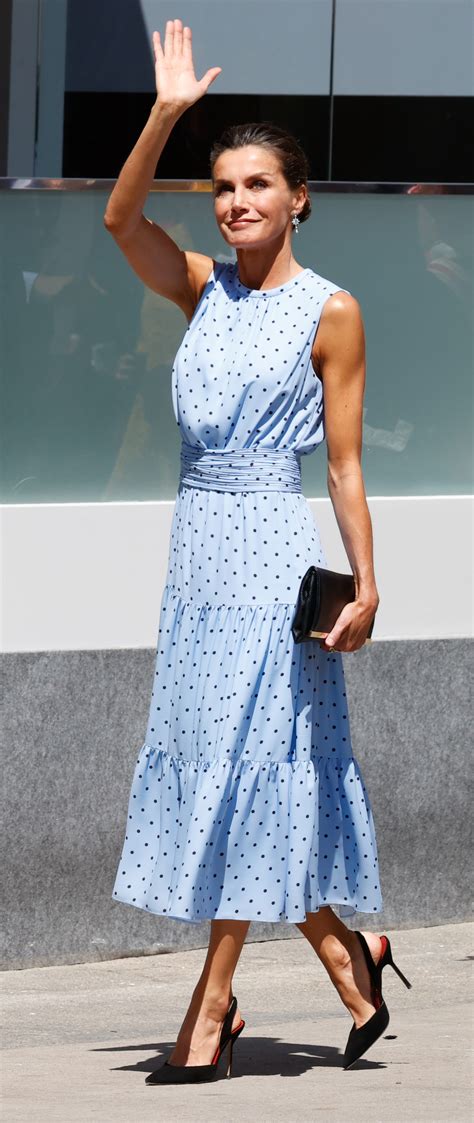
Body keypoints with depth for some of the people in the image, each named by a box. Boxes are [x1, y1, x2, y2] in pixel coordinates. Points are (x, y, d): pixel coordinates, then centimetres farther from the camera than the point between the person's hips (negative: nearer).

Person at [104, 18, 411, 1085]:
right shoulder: (204, 289, 10)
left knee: (247, 765, -4)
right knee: (210, 763, 8)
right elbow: (121, 218, -6)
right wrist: (166, 113, -15)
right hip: (199, 548, 6)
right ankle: (346, 951, 21)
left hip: (272, 553, -6)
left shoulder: (330, 312, -4)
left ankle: (213, 999, -1)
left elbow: (345, 464, -5)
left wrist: (366, 586, -10)